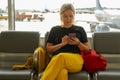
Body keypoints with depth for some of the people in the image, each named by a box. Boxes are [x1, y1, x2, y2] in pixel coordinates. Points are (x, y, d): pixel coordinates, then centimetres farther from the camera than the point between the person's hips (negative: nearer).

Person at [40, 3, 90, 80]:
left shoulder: (80, 30, 19)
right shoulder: (55, 30, 19)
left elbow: (87, 50, 19)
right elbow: (48, 49, 15)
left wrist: (78, 43, -2)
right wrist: (62, 44, -2)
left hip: (76, 60, 0)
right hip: (57, 59, 1)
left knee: (61, 56, -39)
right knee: (62, 72, -39)